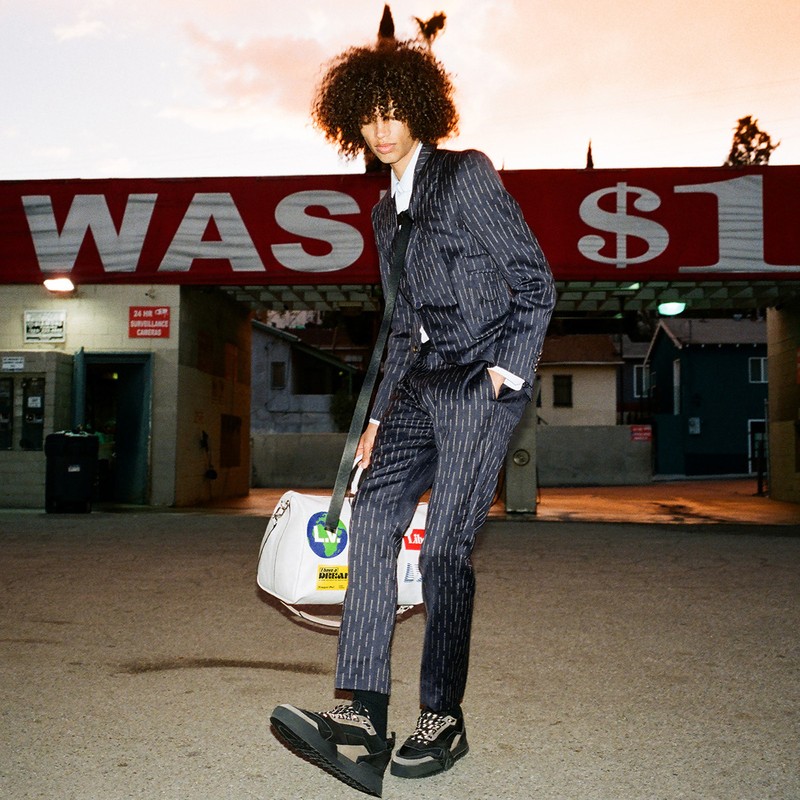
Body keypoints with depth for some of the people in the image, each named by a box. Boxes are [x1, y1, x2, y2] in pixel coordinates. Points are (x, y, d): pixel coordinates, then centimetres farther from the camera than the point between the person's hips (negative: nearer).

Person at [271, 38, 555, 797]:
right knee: (372, 514, -11)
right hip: (422, 381, 7)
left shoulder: (466, 173, 1)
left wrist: (506, 371, -9)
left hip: (483, 380, -7)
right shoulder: (386, 212, 21)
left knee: (444, 543, -10)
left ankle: (443, 720, 4)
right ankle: (362, 719, -14)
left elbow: (535, 280, -2)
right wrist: (379, 415, 19)